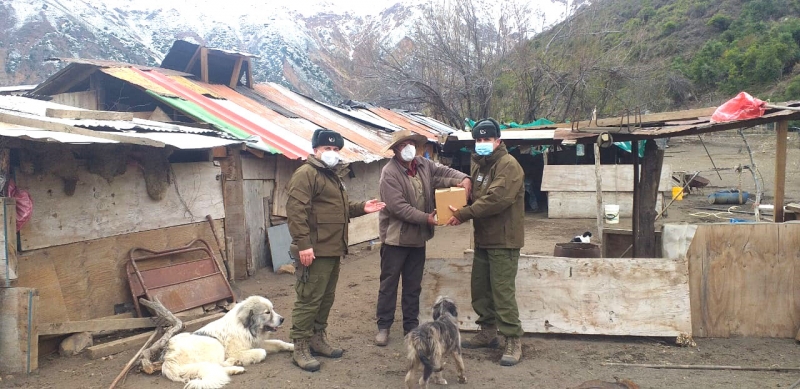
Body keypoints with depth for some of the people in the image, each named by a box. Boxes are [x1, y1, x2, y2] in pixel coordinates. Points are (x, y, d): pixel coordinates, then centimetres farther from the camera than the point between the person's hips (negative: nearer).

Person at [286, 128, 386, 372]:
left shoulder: (332, 176, 21)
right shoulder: (306, 174, -11)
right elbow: (296, 210, -20)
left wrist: (361, 208, 11)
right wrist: (303, 244, -26)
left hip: (333, 250, 10)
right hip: (315, 251, -10)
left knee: (326, 298, 16)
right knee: (309, 299, -5)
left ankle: (318, 339, 28)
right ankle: (300, 348, 4)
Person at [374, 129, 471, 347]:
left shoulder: (424, 164, 3)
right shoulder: (390, 172, -17)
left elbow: (444, 172, 8)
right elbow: (398, 207, -22)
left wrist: (463, 179, -14)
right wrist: (426, 218, -23)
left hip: (418, 237, 6)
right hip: (395, 237, -6)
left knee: (413, 285, 15)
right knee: (389, 283, 5)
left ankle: (411, 325, 27)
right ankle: (383, 326, 16)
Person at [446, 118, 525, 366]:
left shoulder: (508, 165, -15)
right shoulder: (479, 164, 15)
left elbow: (496, 199, -27)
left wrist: (464, 214, -23)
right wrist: (462, 213, -3)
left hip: (503, 240, -9)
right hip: (483, 238, 9)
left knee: (502, 291, -7)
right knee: (480, 288, 15)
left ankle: (513, 341, 2)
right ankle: (488, 332, 29)